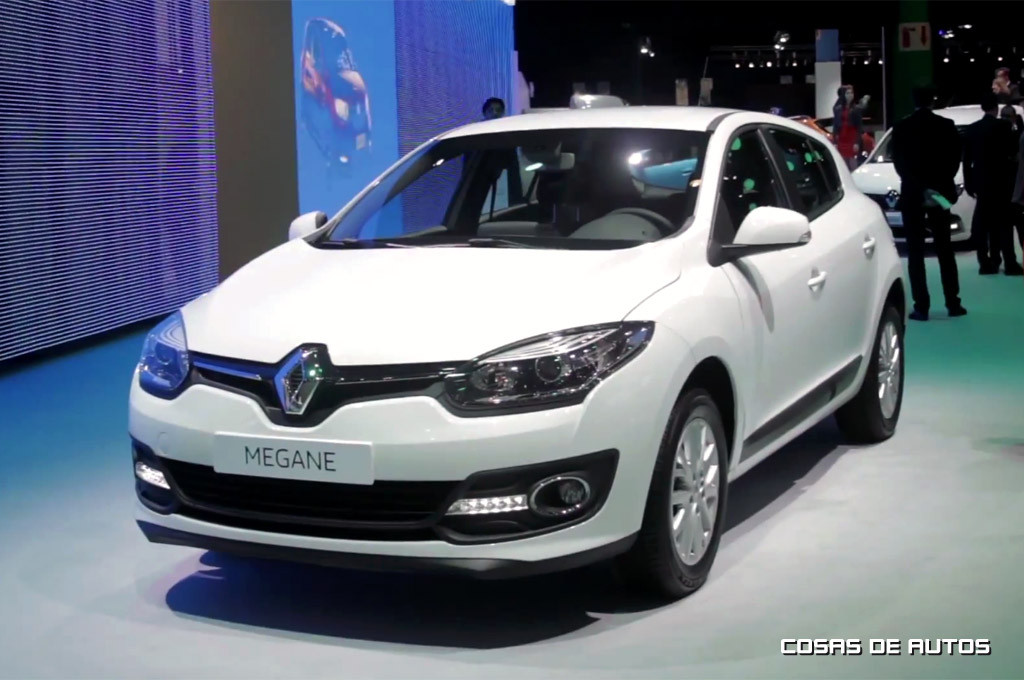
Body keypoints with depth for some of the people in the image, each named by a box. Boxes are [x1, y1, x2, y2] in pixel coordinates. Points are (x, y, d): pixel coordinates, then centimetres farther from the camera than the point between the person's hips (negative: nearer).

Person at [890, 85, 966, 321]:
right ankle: (953, 302, 11)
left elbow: (898, 163, -8)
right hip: (940, 193, 2)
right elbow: (955, 159, -2)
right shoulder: (946, 126, -1)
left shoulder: (901, 127, -4)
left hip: (912, 195, -2)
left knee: (915, 252, -1)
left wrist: (919, 187, -9)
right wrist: (941, 186, 5)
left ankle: (921, 306, -6)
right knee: (945, 249, 11)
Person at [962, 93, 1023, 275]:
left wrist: (968, 182, 14)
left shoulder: (971, 129, 5)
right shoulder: (1003, 126, -9)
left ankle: (986, 263, 7)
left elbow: (966, 159, 7)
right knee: (1003, 223, -1)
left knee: (983, 223, 9)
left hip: (981, 182, 4)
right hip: (1000, 180, -4)